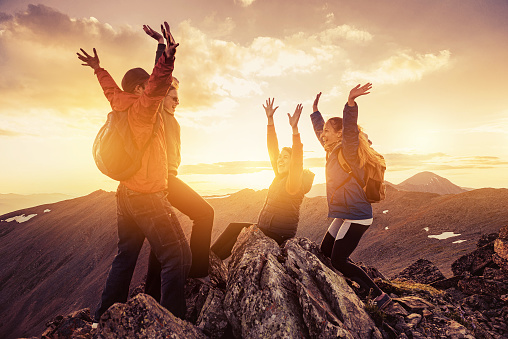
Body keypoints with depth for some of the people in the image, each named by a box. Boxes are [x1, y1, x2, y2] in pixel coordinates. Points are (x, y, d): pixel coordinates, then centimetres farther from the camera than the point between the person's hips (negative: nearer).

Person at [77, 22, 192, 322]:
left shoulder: (123, 107, 14)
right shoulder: (142, 106, -11)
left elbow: (113, 90, 34)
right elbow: (158, 85, -31)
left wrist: (99, 70, 49)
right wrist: (168, 58, -44)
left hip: (127, 194, 10)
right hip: (148, 196, -10)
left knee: (125, 257, 19)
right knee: (178, 257, -7)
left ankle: (105, 315, 30)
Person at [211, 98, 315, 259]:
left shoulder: (295, 181, -14)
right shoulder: (279, 176, 7)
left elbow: (297, 160, -32)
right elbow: (272, 150, 4)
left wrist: (294, 129, -42)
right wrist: (270, 120, 0)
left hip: (278, 236, -7)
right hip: (264, 229, 7)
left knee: (234, 230, -10)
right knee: (233, 228, 1)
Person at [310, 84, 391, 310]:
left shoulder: (348, 151, -16)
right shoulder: (333, 151, 8)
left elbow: (350, 129, -35)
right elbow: (320, 131, 24)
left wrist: (350, 101, -49)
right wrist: (315, 111, 32)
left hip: (356, 217, -10)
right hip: (345, 215, 10)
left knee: (338, 260, -6)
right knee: (325, 250, 19)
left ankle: (379, 295, 7)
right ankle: (360, 281, 33)